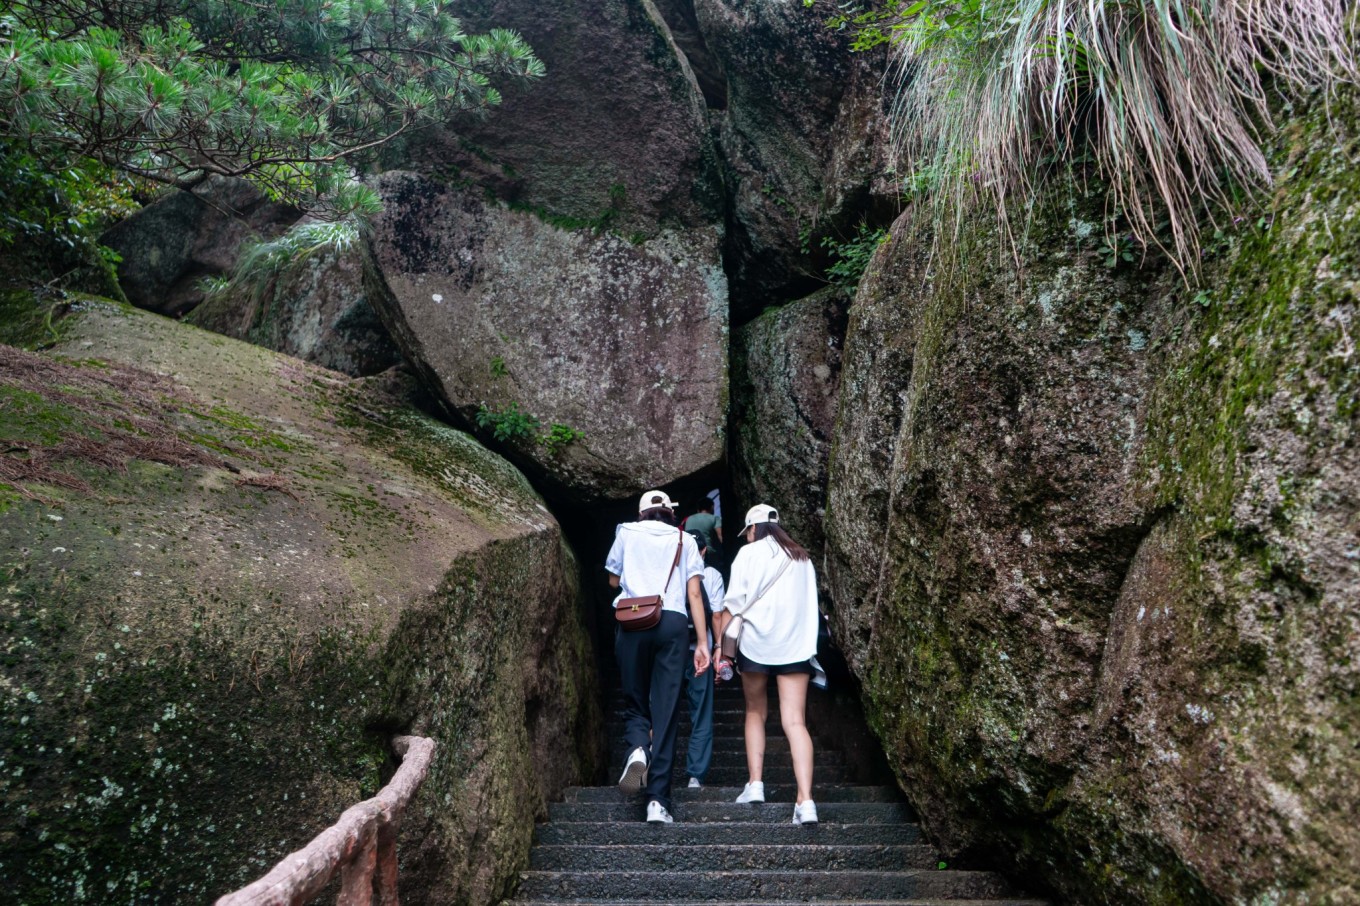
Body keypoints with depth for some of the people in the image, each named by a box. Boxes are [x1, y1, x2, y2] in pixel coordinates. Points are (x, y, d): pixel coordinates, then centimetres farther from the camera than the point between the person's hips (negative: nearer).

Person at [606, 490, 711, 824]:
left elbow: (614, 580, 24)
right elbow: (694, 593, 6)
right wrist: (703, 642, 5)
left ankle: (637, 748, -18)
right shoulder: (685, 540, 16)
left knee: (635, 702, 14)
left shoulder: (627, 532, 15)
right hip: (674, 622, 0)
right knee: (666, 709, 1)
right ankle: (658, 801, -4)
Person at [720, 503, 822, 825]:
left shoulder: (749, 553, 2)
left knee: (755, 712, 17)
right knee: (795, 721, -3)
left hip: (757, 643, -2)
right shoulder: (802, 558, 15)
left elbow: (734, 603, -4)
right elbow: (811, 604, 16)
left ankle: (755, 784, 11)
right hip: (796, 645, 3)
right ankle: (805, 799, -15)